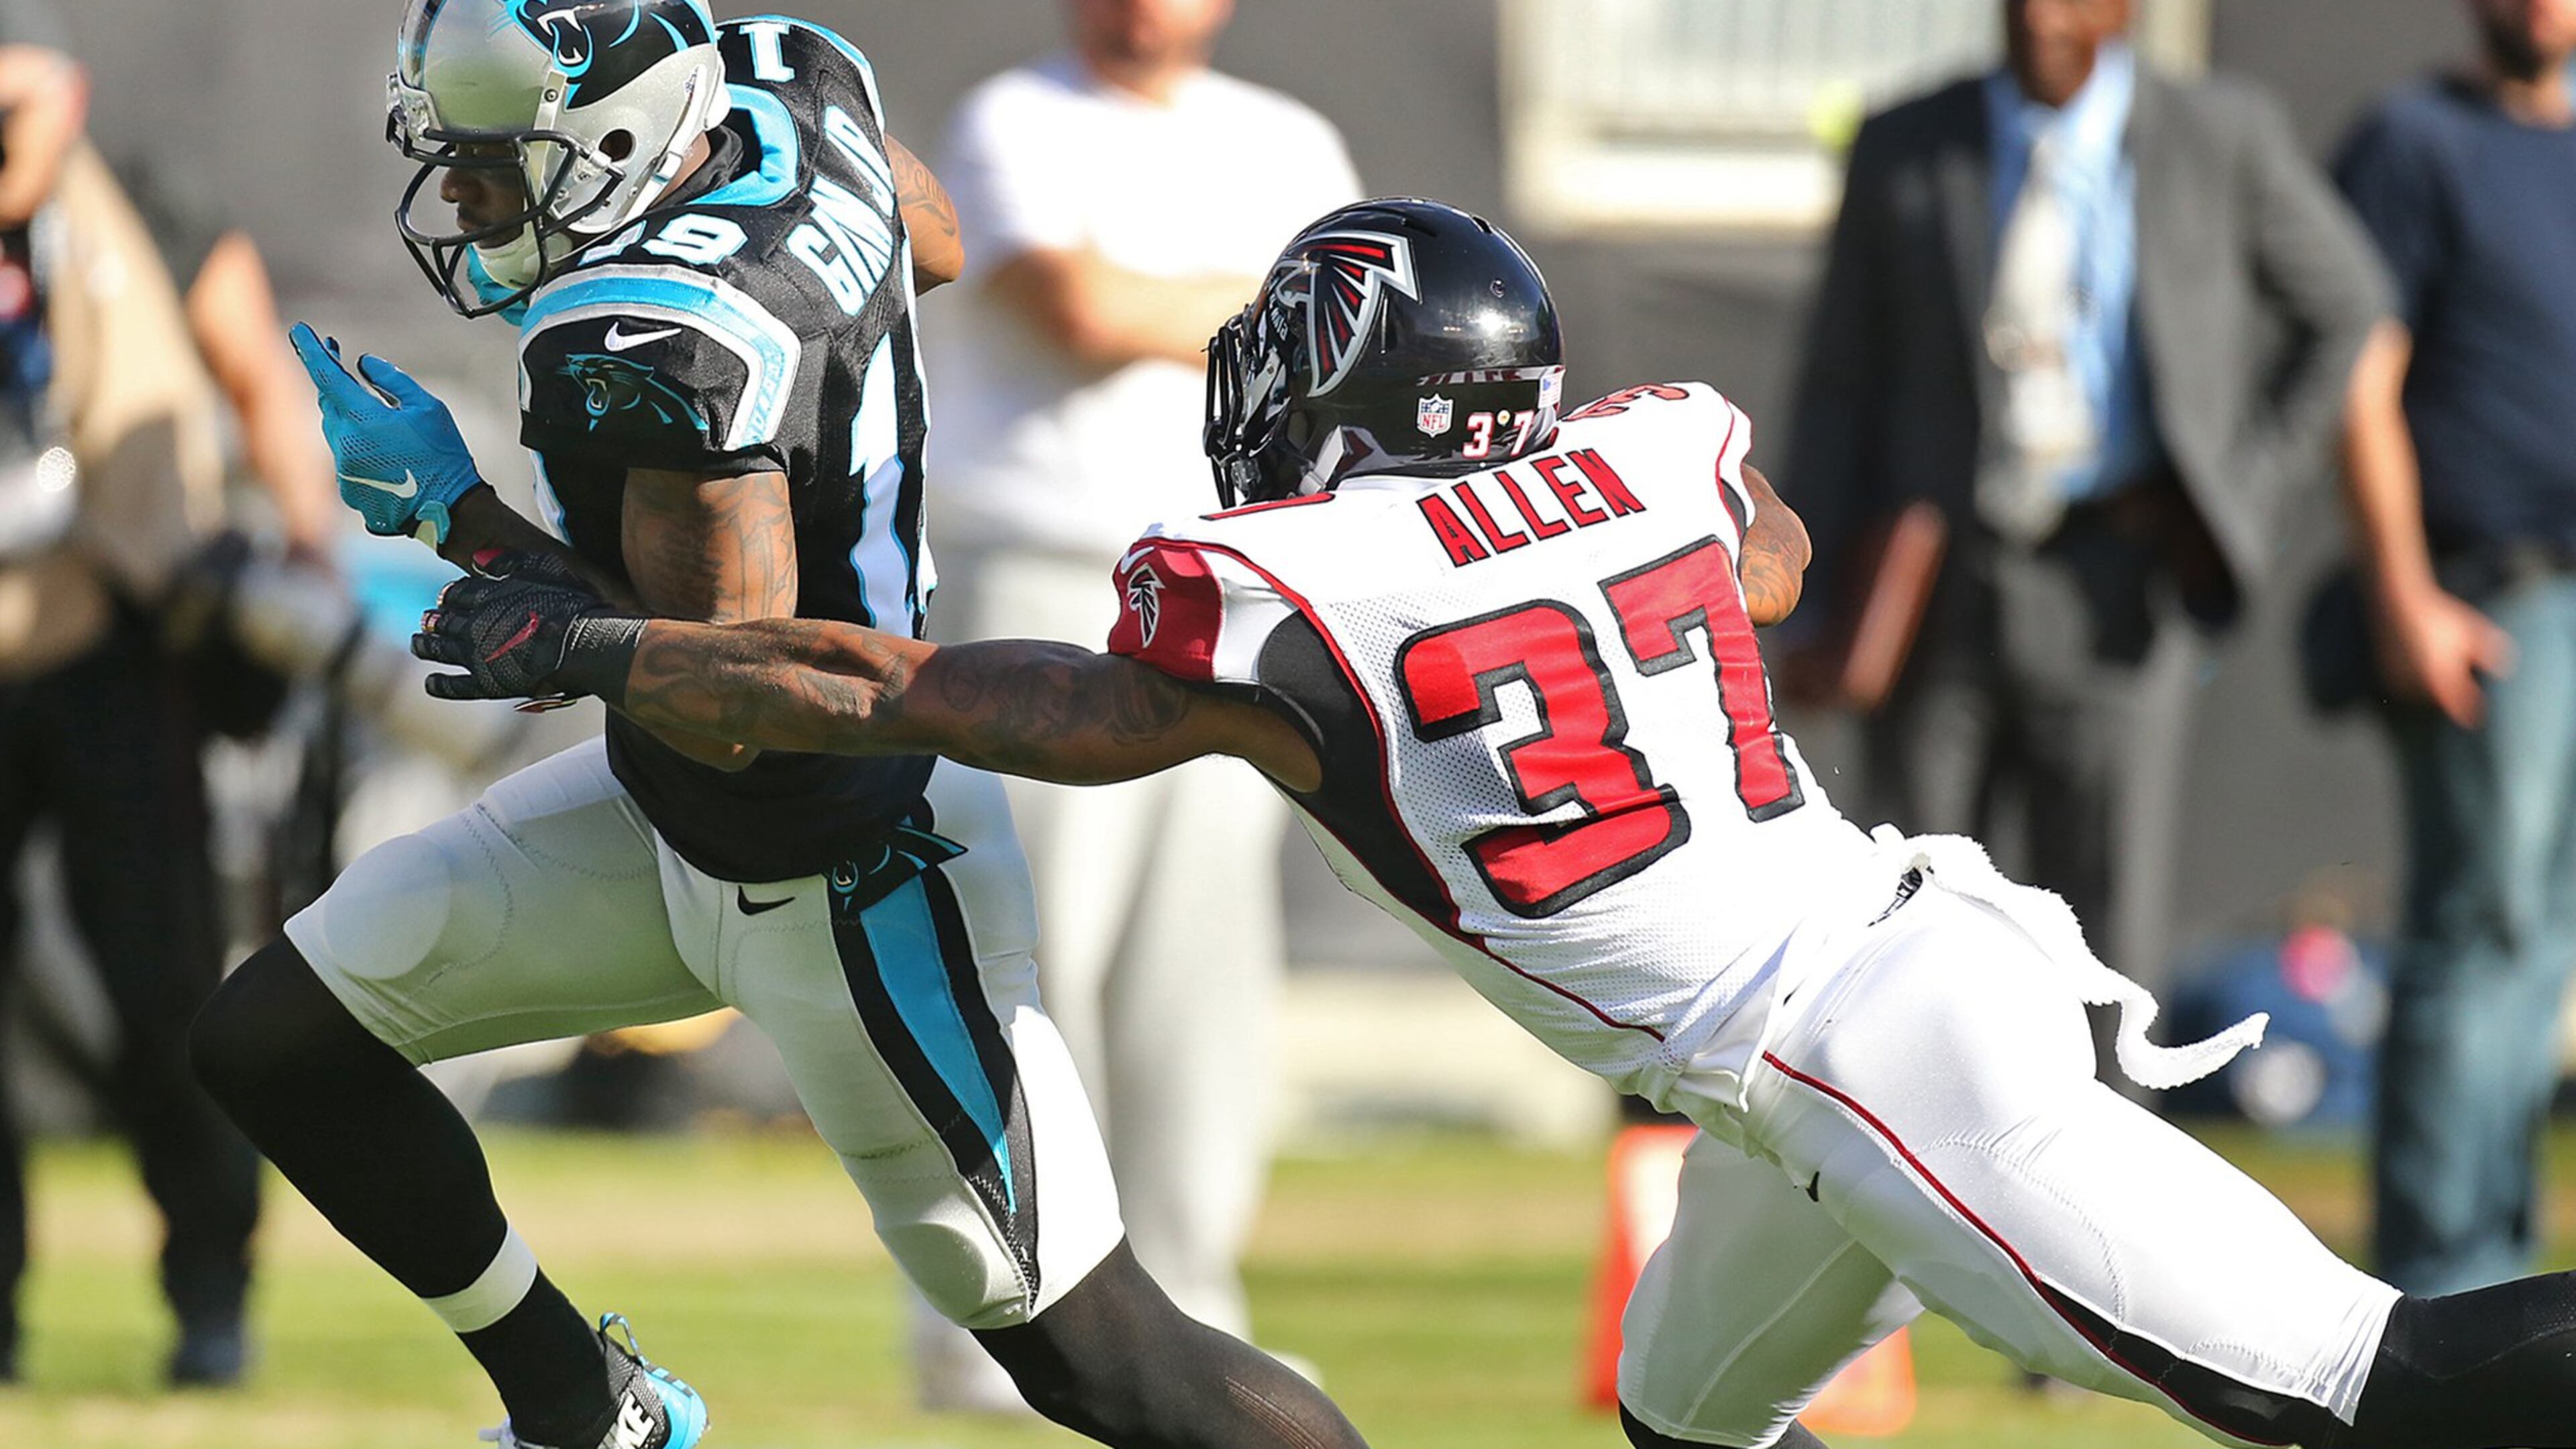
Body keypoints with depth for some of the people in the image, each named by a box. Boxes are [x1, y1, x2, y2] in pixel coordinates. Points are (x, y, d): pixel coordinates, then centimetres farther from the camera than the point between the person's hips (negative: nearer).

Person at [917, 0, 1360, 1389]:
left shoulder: (1289, 149, 16)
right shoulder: (1010, 127, 0)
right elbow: (1086, 311, -16)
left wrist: (1160, 311, -5)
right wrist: (1255, 302, -2)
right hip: (1040, 585, -5)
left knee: (1202, 961, 2)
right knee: (1032, 949, -10)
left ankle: (1182, 1315, 7)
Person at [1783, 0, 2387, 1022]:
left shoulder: (2224, 140, 0)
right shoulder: (1903, 153, 4)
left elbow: (2348, 323, 10)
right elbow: (1839, 390, 7)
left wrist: (2240, 498, 1)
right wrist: (1821, 608, -1)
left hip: (2111, 592, -2)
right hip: (1937, 591, 2)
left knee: (2105, 963, -8)